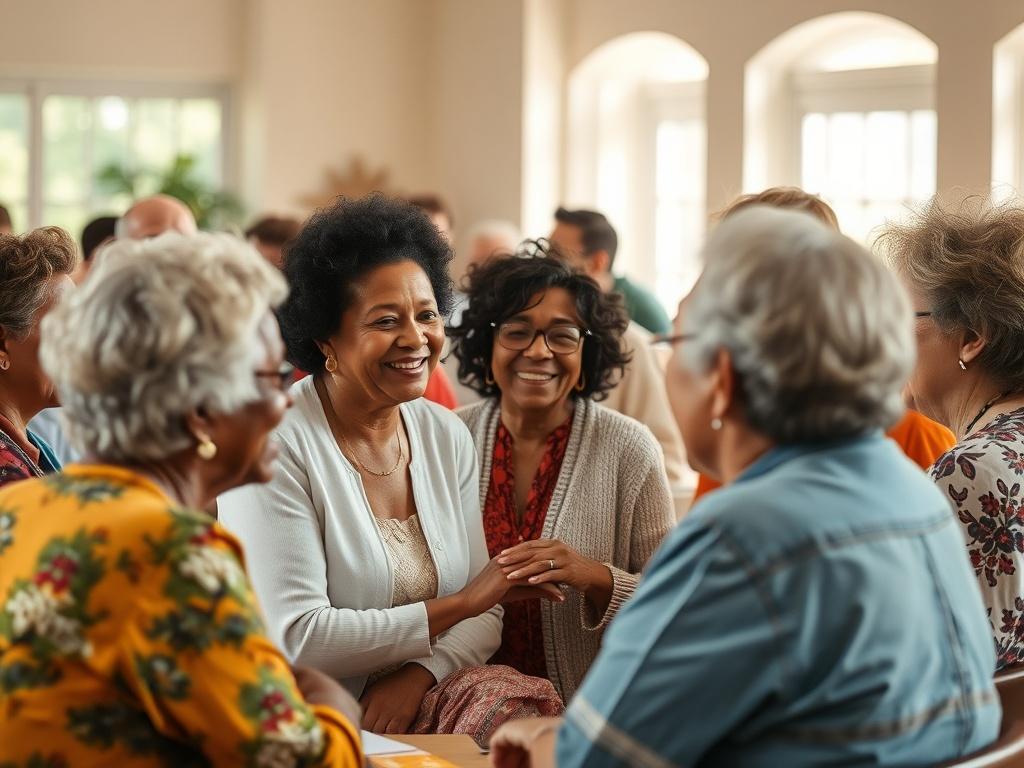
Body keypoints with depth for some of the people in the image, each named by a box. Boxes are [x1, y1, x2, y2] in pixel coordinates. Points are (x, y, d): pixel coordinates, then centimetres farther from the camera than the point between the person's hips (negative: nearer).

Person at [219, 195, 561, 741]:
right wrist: (460, 604, -12)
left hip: (420, 704, 6)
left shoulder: (448, 437, 10)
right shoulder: (276, 445, -10)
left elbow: (483, 616, 9)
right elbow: (293, 639, -16)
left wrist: (418, 674, -13)